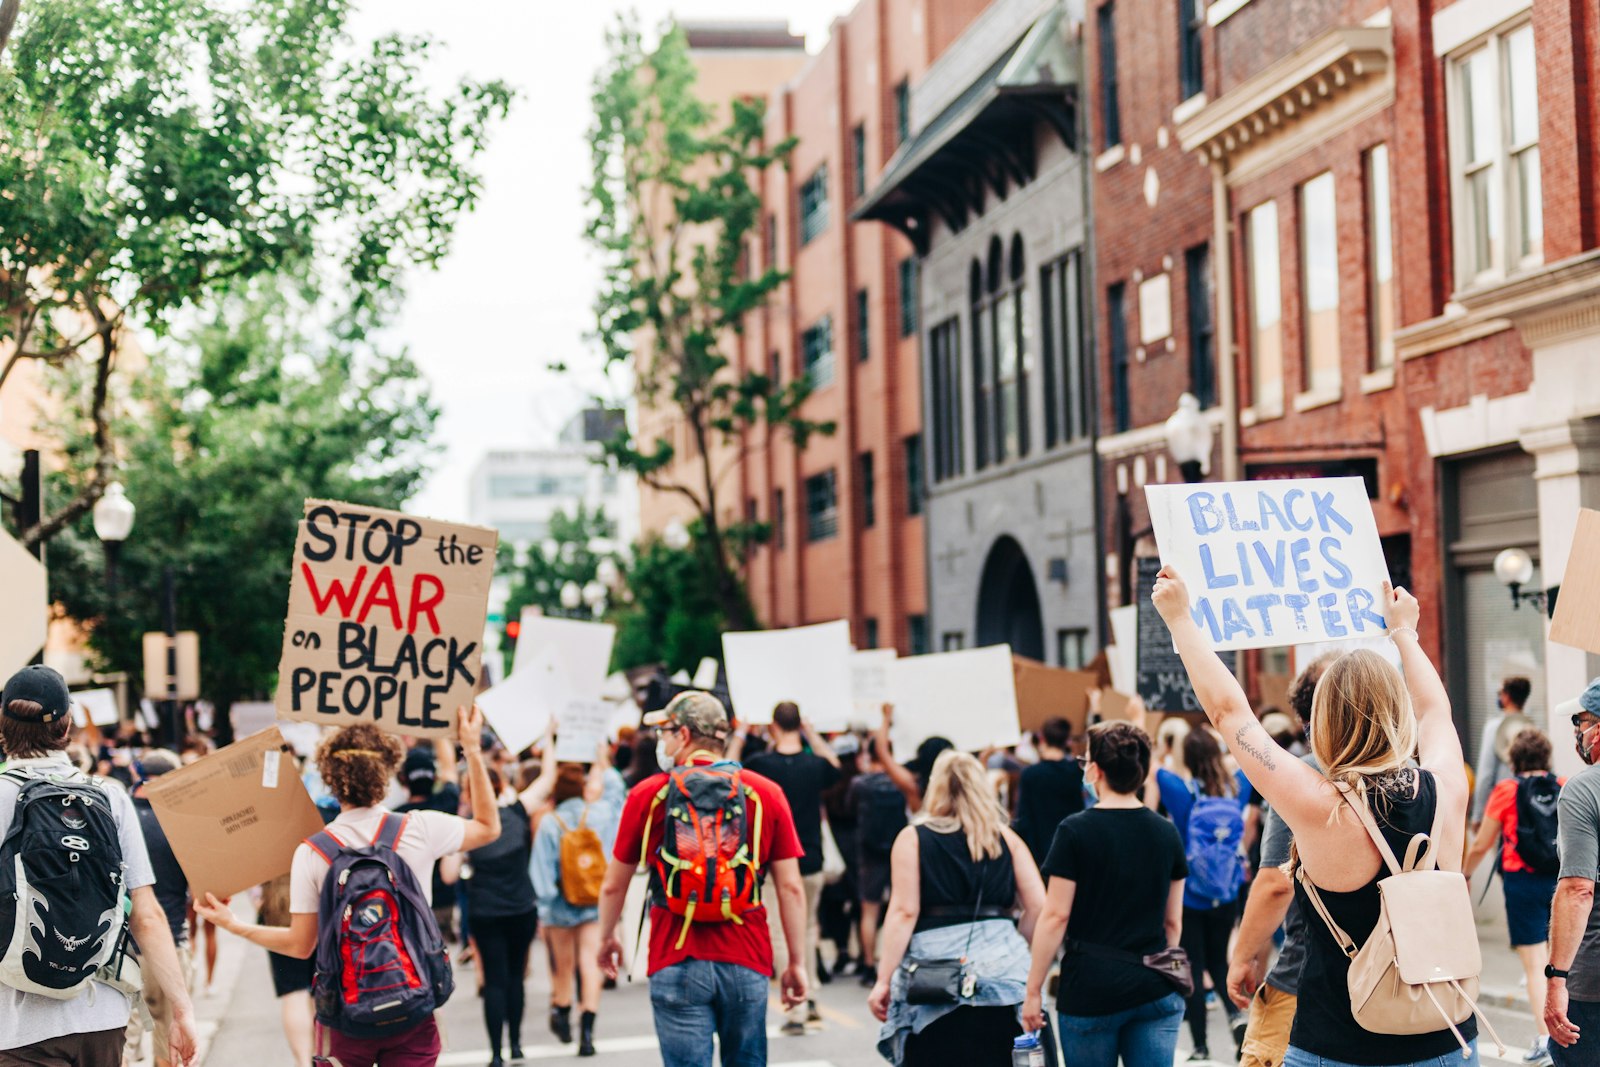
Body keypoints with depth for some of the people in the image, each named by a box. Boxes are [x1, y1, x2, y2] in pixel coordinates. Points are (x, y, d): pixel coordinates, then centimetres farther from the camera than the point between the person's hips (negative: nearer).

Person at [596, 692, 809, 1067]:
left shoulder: (648, 795, 0)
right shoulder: (767, 794, 2)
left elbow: (613, 885, 9)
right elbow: (790, 887, -1)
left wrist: (606, 938, 26)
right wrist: (797, 963, 6)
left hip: (676, 962, -1)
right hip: (746, 963, 2)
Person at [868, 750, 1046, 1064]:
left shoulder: (913, 838, 4)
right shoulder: (1007, 838, 10)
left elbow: (904, 912, -5)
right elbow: (1038, 907, 3)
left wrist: (883, 980, -6)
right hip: (1002, 973, 2)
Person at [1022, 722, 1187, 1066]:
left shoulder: (1075, 831, -8)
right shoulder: (1167, 834, 5)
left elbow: (1056, 916, -9)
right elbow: (1173, 922, 11)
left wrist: (1033, 990, -3)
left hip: (1090, 988, -3)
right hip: (1155, 992, 3)